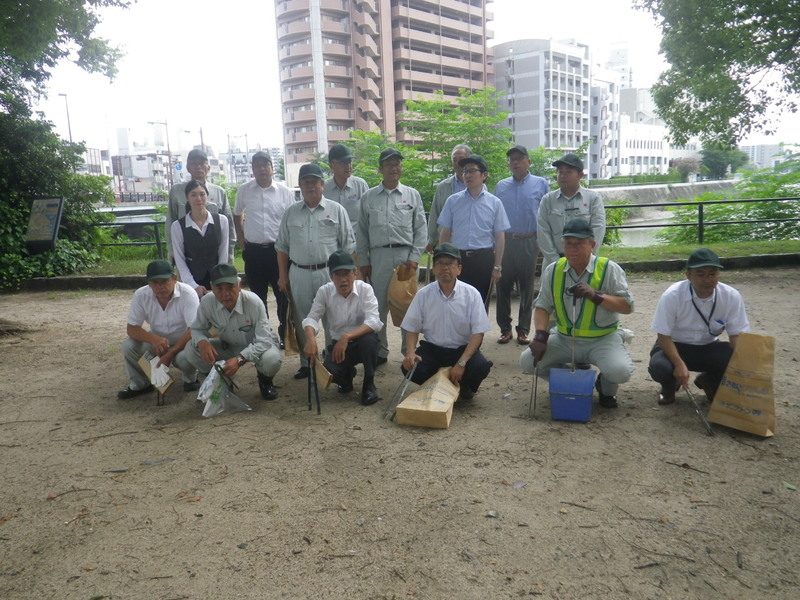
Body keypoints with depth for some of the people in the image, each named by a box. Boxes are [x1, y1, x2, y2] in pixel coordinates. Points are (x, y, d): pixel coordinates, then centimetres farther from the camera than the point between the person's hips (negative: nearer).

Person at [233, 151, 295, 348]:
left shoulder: (284, 191, -1)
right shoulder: (244, 191, 5)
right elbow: (237, 216, 19)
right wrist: (241, 240, 12)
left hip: (278, 249, -2)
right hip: (253, 251, 2)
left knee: (283, 294, 3)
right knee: (258, 295, 12)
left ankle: (285, 334, 15)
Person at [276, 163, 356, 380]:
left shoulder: (336, 210, 2)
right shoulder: (291, 213, 9)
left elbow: (348, 245, 2)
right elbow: (282, 246, 12)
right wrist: (283, 275, 7)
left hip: (329, 272, -2)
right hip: (299, 274, 3)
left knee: (333, 320, 2)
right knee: (302, 321, 10)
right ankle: (306, 364, 23)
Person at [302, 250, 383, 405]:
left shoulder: (365, 289, -16)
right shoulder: (324, 291, -9)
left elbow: (373, 321, -27)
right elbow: (311, 318, -12)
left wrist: (347, 337, -41)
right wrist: (311, 339, -36)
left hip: (363, 341, -1)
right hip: (338, 343, 2)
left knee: (369, 339, -37)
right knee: (329, 373, -27)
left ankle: (369, 384, -8)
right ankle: (347, 375, 15)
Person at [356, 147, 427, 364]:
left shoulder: (412, 195, 8)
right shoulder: (368, 197, 9)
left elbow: (421, 229, 5)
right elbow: (362, 232, 9)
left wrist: (414, 258, -4)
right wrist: (364, 262, 4)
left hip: (406, 255, 0)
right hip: (378, 256, 1)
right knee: (378, 306, 4)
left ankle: (409, 350, 16)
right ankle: (380, 351, 17)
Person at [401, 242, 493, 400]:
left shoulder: (471, 294, -9)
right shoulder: (423, 294, -5)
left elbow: (478, 333, -11)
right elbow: (412, 329, 3)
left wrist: (461, 363, -23)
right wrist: (410, 352, -18)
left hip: (463, 349, -1)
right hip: (432, 348, 1)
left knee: (480, 367, -30)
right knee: (410, 368, -27)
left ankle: (464, 387, 7)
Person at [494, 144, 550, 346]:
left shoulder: (540, 184, 4)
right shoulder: (501, 186, 11)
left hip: (529, 243, -2)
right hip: (504, 242, 2)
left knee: (527, 288, 5)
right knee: (503, 286, 4)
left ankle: (523, 329, 14)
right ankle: (505, 328, 15)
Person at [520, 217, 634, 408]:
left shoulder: (609, 269, -10)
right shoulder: (553, 270, 0)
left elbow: (627, 306, -11)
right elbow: (542, 305, 0)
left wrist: (595, 295, -26)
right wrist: (540, 336, -16)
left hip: (602, 339, -3)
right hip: (564, 339, 3)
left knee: (620, 370, -30)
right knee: (527, 361, -14)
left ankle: (606, 388, 11)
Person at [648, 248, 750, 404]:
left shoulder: (732, 296, -16)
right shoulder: (672, 296, -23)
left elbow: (736, 334, -10)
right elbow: (663, 335, -20)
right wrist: (679, 364, -35)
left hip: (709, 348, 3)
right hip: (675, 346, -3)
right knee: (659, 367, -35)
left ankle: (709, 381, 10)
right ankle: (670, 385, 7)